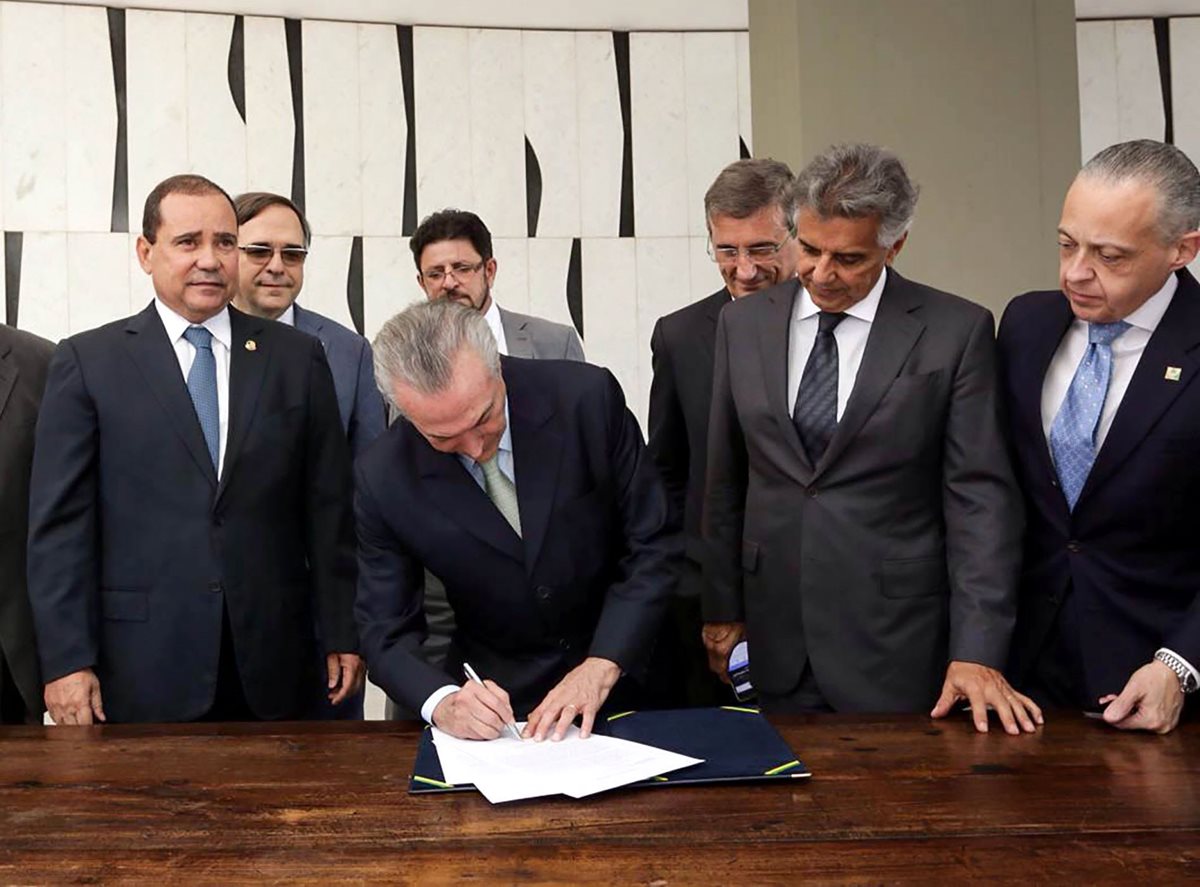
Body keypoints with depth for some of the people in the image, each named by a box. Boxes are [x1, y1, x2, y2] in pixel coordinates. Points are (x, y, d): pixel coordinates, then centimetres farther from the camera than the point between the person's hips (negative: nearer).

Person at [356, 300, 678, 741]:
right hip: (496, 699, 2)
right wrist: (444, 702, -24)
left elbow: (651, 544, -8)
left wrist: (602, 667, -17)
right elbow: (386, 633, -5)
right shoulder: (383, 478, -12)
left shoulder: (588, 396, -15)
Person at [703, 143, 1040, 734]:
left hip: (896, 643, -2)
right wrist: (721, 608, 9)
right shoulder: (743, 323, 4)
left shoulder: (956, 330, -5)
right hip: (776, 636, 3)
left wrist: (976, 653, -13)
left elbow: (980, 497, -7)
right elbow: (723, 480, 9)